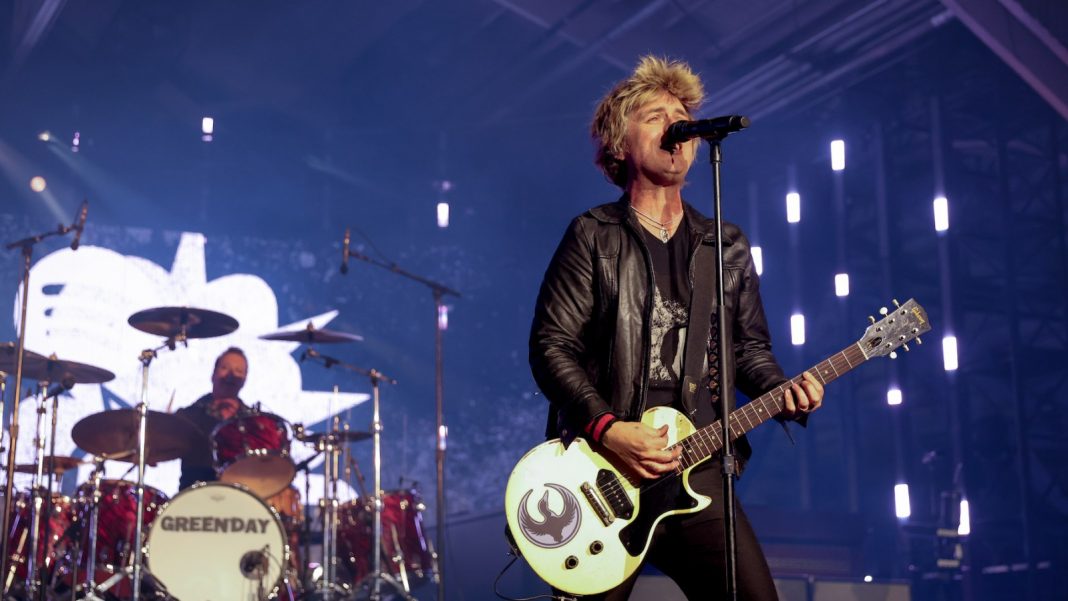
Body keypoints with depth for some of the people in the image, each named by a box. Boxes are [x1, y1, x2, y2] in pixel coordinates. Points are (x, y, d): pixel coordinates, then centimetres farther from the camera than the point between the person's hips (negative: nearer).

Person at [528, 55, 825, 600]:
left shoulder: (727, 247, 15)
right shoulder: (593, 237, 1)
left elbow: (750, 348, 18)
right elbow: (551, 346, -5)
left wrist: (783, 392, -4)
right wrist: (607, 429, -18)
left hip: (697, 474, 4)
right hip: (603, 473, -3)